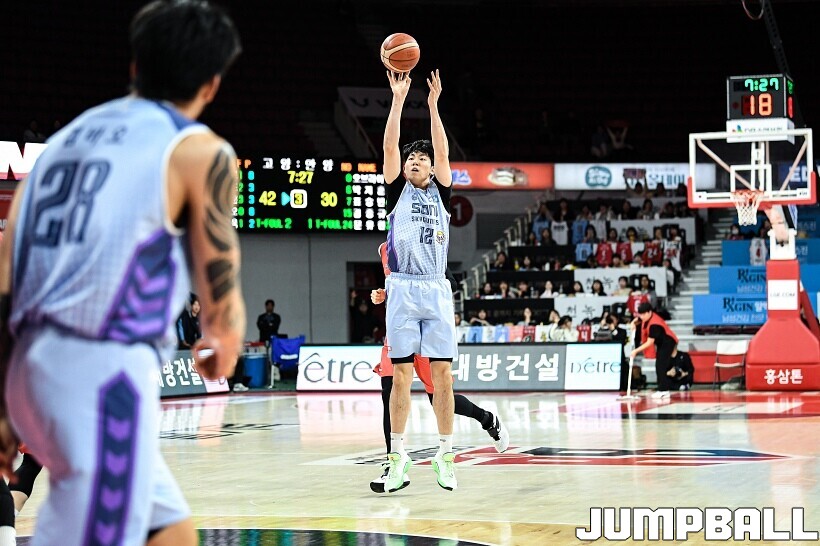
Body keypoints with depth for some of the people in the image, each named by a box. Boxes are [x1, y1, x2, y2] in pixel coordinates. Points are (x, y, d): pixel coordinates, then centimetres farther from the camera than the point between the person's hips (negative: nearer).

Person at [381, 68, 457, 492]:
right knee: (401, 373, -1)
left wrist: (433, 105, -2)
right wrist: (398, 99, -2)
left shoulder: (440, 193, 14)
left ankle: (445, 454, 5)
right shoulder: (398, 191, 12)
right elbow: (389, 147, 2)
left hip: (436, 290, 1)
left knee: (442, 373, 0)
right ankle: (398, 455, 3)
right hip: (402, 289, -1)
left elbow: (443, 153, 2)